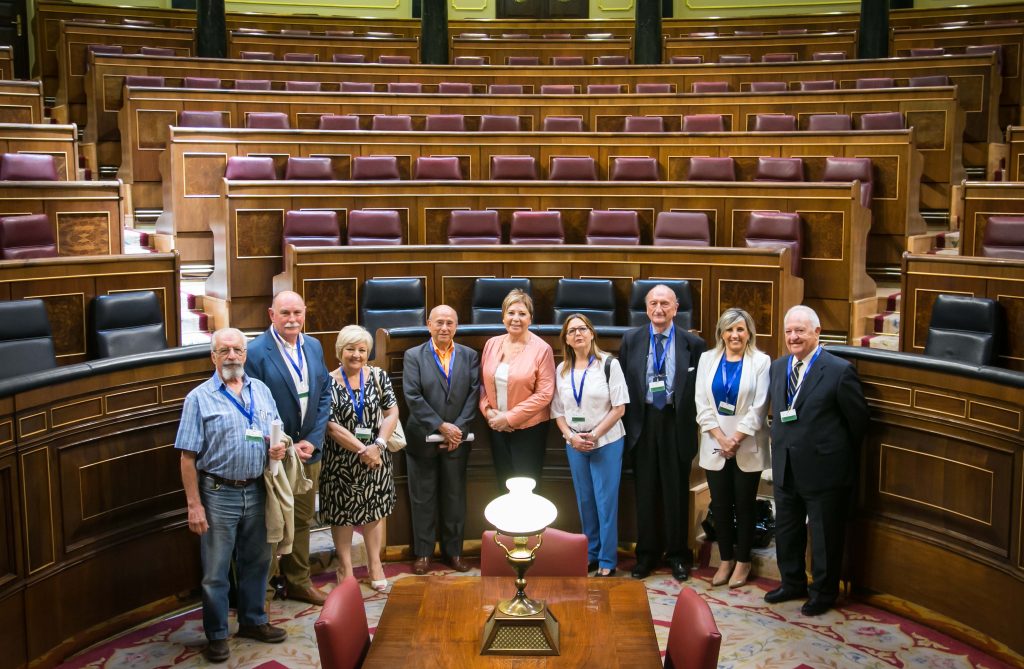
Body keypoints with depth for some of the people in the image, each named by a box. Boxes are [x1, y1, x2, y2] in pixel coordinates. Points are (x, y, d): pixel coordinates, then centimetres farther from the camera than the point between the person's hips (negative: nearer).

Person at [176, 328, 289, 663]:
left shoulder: (261, 391, 7)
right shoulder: (199, 398, -7)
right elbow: (188, 457, -9)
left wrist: (279, 446, -8)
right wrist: (194, 505, -13)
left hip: (256, 491, 4)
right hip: (218, 494, -4)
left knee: (256, 561, 16)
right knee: (215, 570, 5)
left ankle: (253, 621, 34)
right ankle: (216, 635, 19)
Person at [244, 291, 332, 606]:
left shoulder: (314, 347, 6)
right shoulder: (256, 352, -14)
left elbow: (324, 395, 7)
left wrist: (312, 440, -4)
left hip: (308, 450, 6)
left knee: (302, 520, 16)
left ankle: (298, 582, 29)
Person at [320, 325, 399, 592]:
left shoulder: (378, 377, 1)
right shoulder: (329, 383, -8)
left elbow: (392, 413, -1)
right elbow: (331, 426, -13)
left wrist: (378, 445, -14)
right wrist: (362, 450, -16)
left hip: (376, 459, 3)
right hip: (341, 461, -3)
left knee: (374, 512, 12)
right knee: (342, 514, 7)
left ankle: (375, 565, 26)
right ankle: (345, 568, 21)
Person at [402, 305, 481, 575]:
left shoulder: (470, 356, 5)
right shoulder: (413, 356, -2)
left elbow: (473, 395, -2)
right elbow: (413, 397, -10)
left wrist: (458, 429, -12)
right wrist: (441, 426, -15)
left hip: (456, 439, 2)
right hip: (422, 438, -2)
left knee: (455, 498, 9)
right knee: (423, 499, 6)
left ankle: (453, 551, 21)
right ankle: (423, 552, 17)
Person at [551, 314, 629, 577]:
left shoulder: (608, 364, -5)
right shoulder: (561, 370, 7)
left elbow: (619, 407, -8)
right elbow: (558, 410, 8)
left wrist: (594, 435, -13)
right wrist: (571, 436, -8)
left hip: (606, 442, -4)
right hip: (574, 444, 4)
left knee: (606, 500, -2)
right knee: (585, 500, 10)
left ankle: (607, 560, 8)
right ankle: (590, 554, 23)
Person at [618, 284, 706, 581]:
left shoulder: (693, 344, -2)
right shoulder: (631, 340, 3)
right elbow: (623, 384, 6)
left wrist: (692, 422, -5)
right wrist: (628, 421, 1)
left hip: (676, 423, -1)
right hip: (642, 423, 2)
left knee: (676, 491, 8)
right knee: (645, 491, 9)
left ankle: (677, 554, 22)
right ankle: (647, 553, 22)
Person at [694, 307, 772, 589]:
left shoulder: (761, 361, -4)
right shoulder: (707, 359, 5)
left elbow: (758, 407, -8)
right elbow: (701, 402, 1)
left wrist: (735, 439, -12)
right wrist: (721, 438, -9)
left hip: (747, 447, -3)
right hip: (715, 446, 3)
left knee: (744, 505, 6)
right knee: (720, 505, 8)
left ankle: (743, 561, 20)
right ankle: (725, 560, 22)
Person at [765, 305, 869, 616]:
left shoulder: (839, 371, -15)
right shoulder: (778, 367, 5)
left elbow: (859, 419, -7)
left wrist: (841, 453, 1)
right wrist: (781, 442, 9)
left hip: (824, 468, -6)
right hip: (785, 467, 6)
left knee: (825, 535, 9)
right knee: (786, 530, 19)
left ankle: (824, 591, 27)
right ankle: (792, 583, 38)